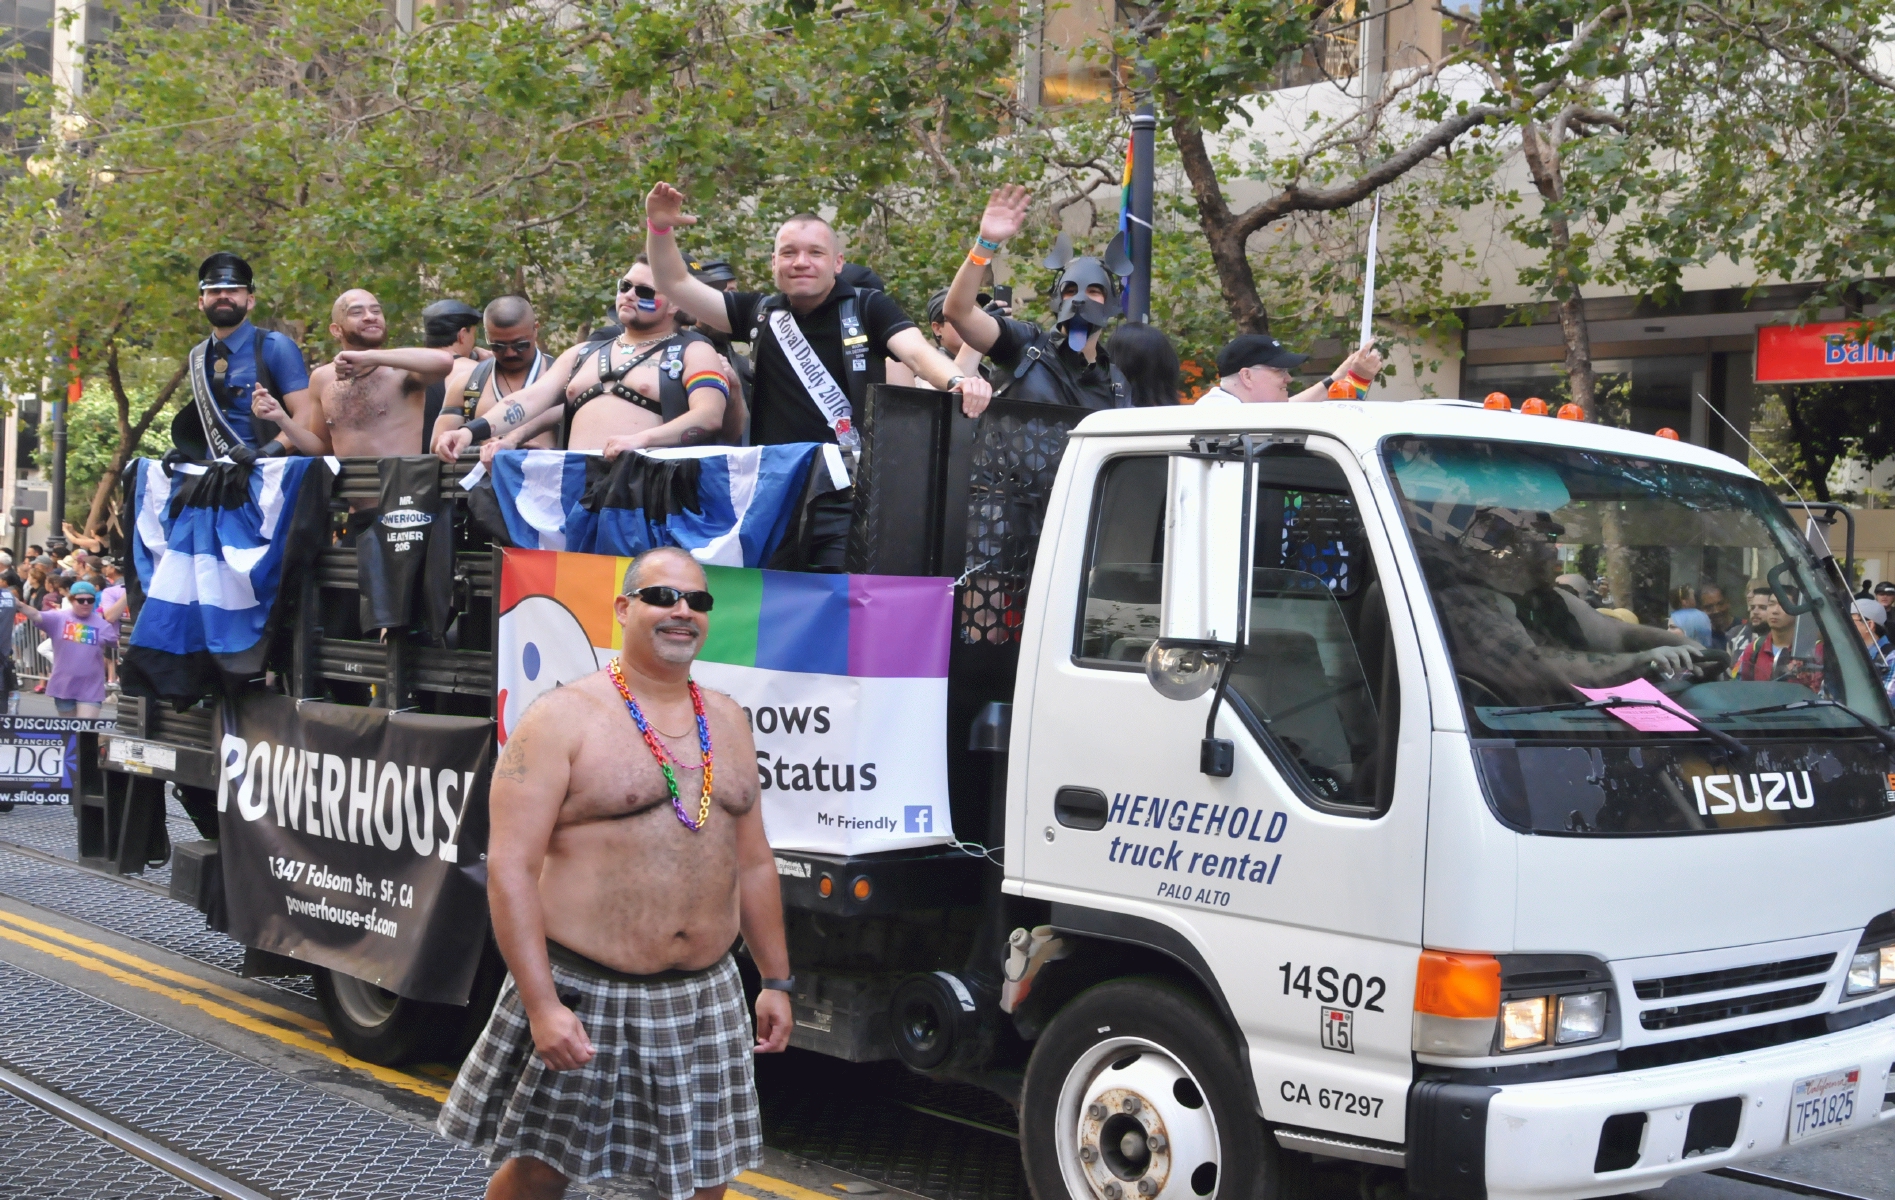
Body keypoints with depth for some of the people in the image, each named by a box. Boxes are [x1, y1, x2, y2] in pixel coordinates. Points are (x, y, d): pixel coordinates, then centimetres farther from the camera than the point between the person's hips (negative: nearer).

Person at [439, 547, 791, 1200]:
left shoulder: (726, 722, 10)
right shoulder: (563, 718, -9)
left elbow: (752, 862, 17)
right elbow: (511, 867, -14)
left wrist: (775, 979, 14)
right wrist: (541, 1004, -20)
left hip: (703, 999, 5)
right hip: (582, 995, -4)